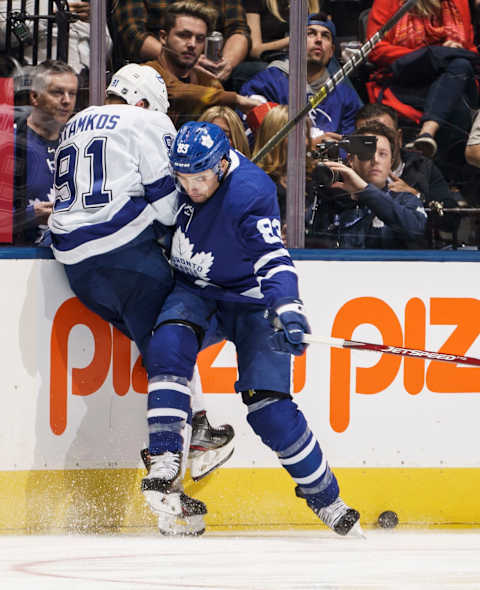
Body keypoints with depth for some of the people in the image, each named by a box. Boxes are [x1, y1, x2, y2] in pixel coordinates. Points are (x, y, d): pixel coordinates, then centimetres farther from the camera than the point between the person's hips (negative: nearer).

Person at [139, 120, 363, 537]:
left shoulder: (247, 193, -30)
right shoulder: (188, 165, -9)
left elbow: (274, 260, -41)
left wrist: (288, 312, -55)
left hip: (249, 300, -5)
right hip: (195, 292, 5)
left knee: (268, 405, -14)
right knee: (172, 341, -28)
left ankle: (325, 498, 2)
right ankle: (165, 462, -29)